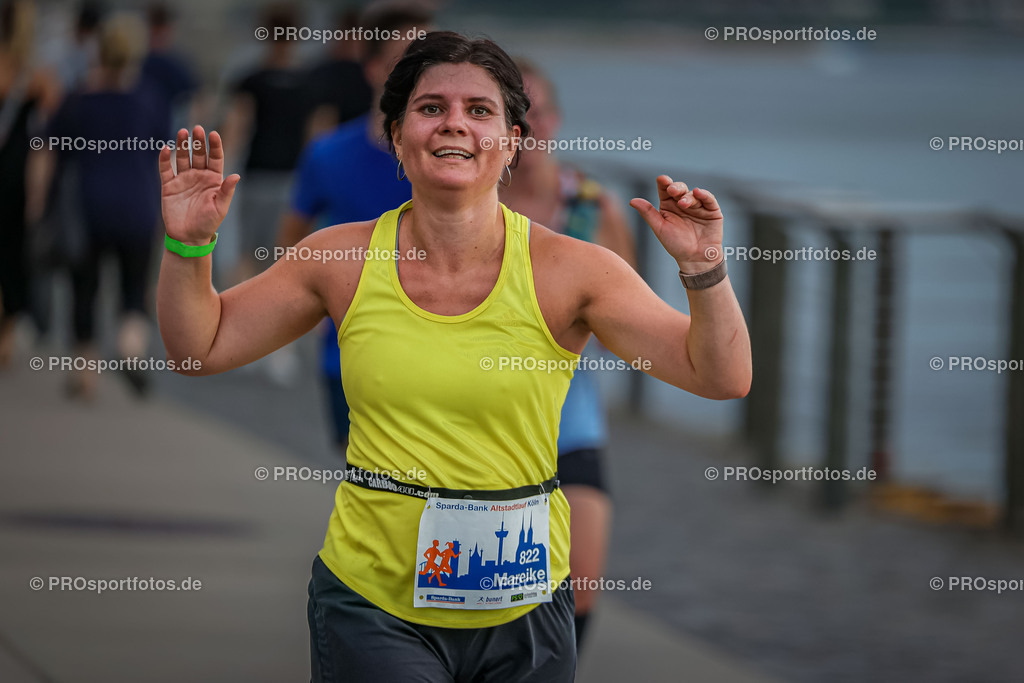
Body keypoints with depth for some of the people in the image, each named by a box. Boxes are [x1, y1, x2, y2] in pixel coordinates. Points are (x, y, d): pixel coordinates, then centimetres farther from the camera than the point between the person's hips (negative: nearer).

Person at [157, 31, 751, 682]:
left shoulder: (567, 270, -6)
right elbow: (201, 345, 10)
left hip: (522, 607, 0)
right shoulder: (345, 260, -1)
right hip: (371, 599, 0)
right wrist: (189, 244, -6)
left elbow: (722, 377, -8)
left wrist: (702, 269, -23)